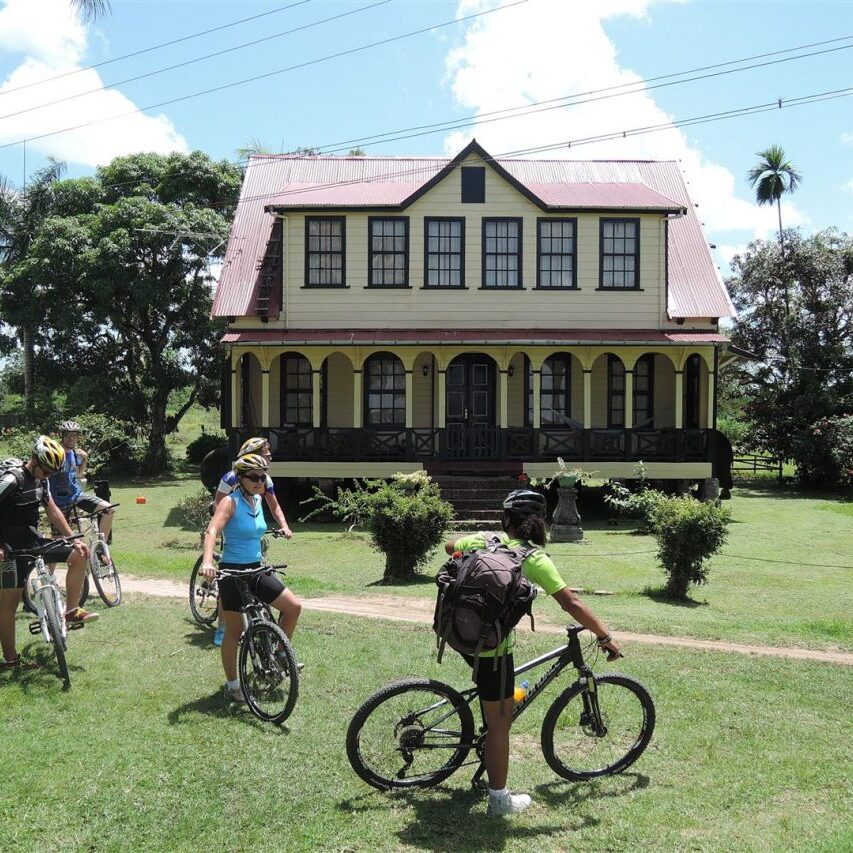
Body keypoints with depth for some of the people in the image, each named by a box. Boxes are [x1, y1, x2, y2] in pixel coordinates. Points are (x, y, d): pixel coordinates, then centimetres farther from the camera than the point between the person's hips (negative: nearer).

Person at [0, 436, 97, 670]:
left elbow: (53, 511, 13)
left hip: (34, 541, 8)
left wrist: (74, 540, 8)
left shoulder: (42, 481, 7)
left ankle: (71, 612, 6)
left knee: (79, 556, 0)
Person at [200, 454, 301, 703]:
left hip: (256, 569, 7)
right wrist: (207, 561, -43)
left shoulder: (258, 500, 6)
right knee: (234, 631, 3)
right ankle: (232, 686, 18)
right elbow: (212, 531, -29)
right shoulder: (231, 502, -15)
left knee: (294, 606, -3)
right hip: (233, 571, -7)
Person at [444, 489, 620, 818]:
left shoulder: (483, 539, 4)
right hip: (492, 645, -6)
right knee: (500, 723, 7)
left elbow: (450, 547, 25)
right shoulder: (534, 558, -9)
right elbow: (571, 603, -14)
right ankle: (500, 800, 18)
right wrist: (605, 636, -5)